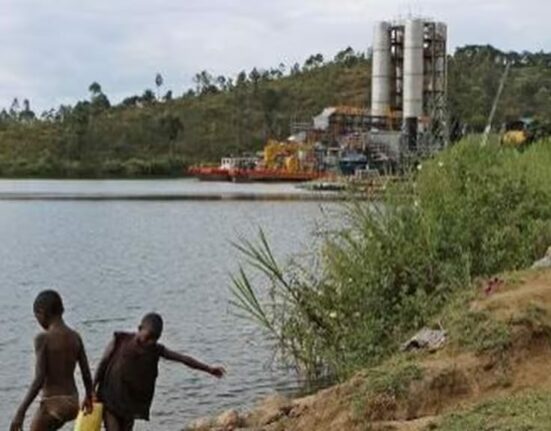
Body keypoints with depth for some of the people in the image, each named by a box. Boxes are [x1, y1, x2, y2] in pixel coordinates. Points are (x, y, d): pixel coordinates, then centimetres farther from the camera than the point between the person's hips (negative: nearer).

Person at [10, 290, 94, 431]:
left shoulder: (43, 339, -14)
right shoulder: (75, 337, 3)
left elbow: (39, 380, -19)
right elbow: (87, 374, 6)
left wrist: (20, 412, -16)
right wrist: (89, 397, 25)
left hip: (52, 404, -7)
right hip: (72, 402, 7)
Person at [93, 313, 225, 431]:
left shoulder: (156, 351, 2)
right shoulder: (120, 341, -4)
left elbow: (183, 359, 0)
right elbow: (103, 364, 0)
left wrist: (209, 369, -5)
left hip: (131, 405, 3)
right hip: (109, 400, -3)